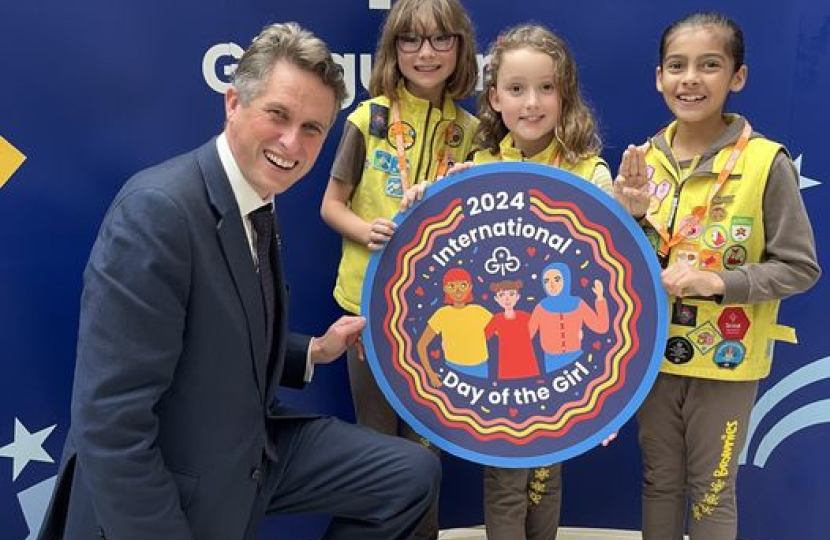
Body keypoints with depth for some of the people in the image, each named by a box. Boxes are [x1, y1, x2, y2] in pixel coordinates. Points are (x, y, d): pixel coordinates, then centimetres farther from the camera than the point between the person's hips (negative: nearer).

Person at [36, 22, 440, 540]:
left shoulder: (258, 203, 3)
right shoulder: (158, 210, -25)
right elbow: (110, 422, -26)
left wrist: (314, 352, 4)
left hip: (254, 444, 8)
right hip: (168, 493, -8)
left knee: (414, 475, 6)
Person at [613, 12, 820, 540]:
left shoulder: (767, 162, -15)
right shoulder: (643, 159, -2)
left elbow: (800, 267, -12)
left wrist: (718, 282, -24)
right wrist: (630, 214, -16)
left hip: (725, 358, -4)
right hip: (654, 351, 4)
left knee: (710, 490, 14)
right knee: (659, 480, 20)